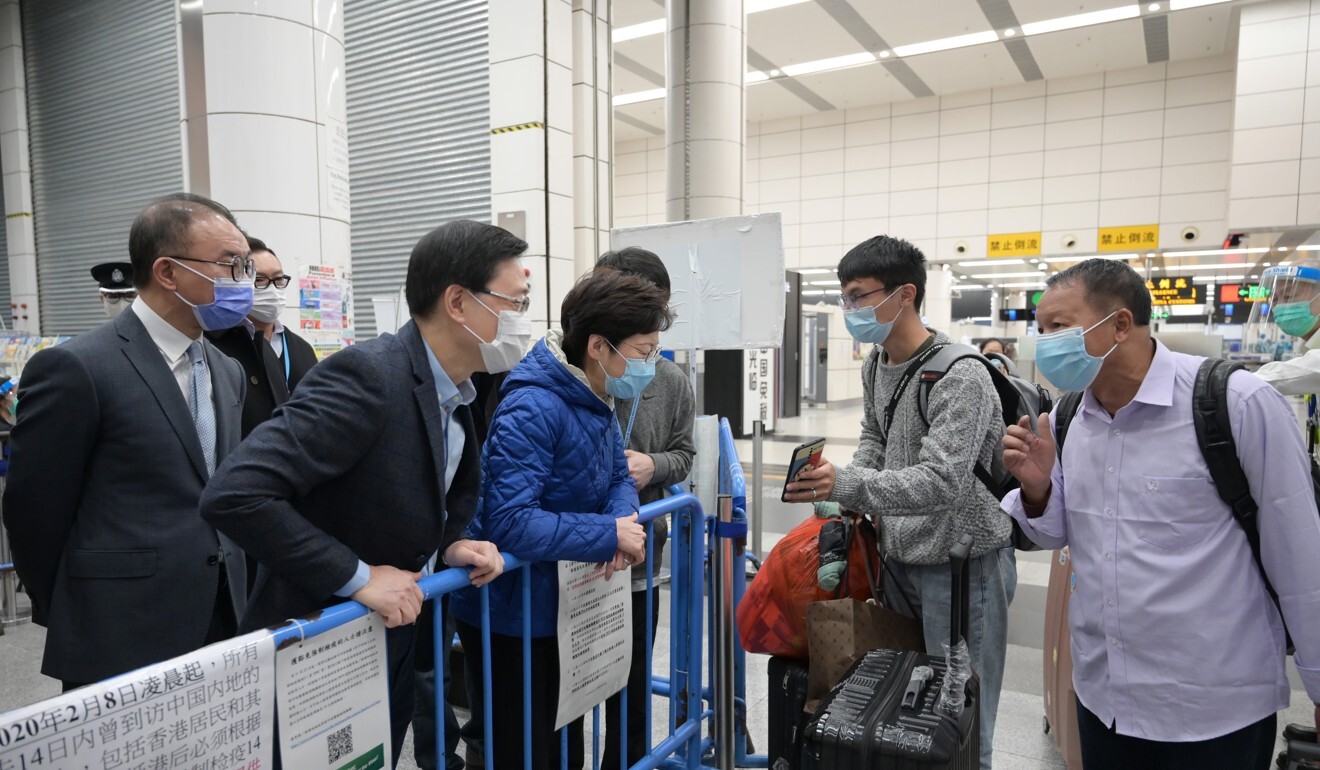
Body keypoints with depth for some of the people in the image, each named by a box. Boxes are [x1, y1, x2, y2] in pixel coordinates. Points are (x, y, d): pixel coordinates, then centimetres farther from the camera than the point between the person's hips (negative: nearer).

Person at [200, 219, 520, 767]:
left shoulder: (455, 393, 1)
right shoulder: (368, 376, -26)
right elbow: (234, 494, -31)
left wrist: (449, 545, -3)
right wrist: (357, 578, -27)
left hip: (400, 639, 8)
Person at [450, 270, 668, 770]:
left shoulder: (598, 400, 2)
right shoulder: (533, 409, -28)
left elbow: (618, 479, 6)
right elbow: (508, 522, -36)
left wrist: (622, 521, -17)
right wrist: (609, 536, -29)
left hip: (565, 609, 9)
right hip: (510, 617, -9)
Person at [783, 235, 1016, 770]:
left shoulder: (961, 378, -21)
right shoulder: (875, 364, 5)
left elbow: (941, 484, -29)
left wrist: (846, 485, -42)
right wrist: (843, 503, 2)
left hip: (960, 561, -7)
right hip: (898, 554, 8)